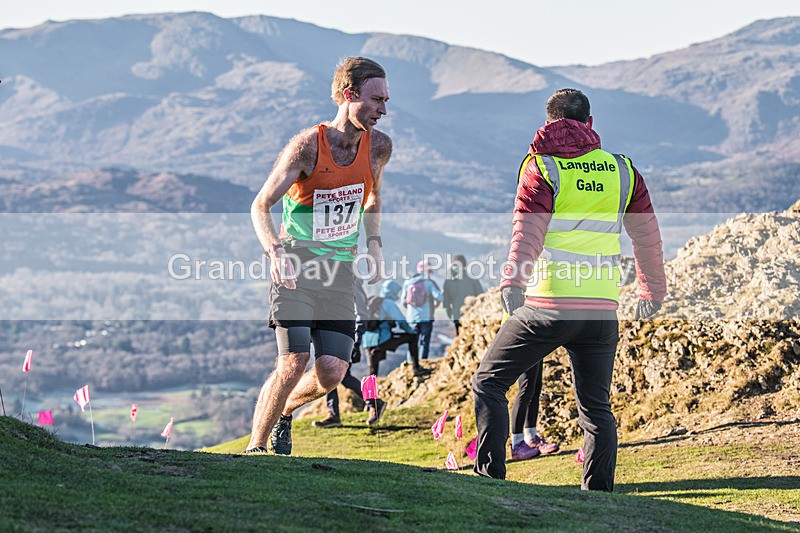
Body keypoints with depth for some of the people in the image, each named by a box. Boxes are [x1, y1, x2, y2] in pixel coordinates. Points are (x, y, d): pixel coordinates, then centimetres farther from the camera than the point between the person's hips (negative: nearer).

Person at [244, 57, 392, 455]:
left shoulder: (379, 146, 0)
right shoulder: (307, 146, -14)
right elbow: (260, 206, -10)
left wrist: (374, 244, 10)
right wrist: (275, 251, -28)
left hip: (340, 271, 5)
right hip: (296, 267, -4)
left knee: (331, 373, -5)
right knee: (294, 363, -15)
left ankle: (282, 410, 27)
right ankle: (255, 446, 3)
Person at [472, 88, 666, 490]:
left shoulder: (541, 168, 1)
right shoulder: (622, 170, 12)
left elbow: (528, 231, -15)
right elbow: (646, 235, 19)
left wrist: (512, 283, -26)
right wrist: (652, 289, 31)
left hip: (546, 306, -4)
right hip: (602, 310, 4)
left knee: (488, 384, 9)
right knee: (596, 407, 15)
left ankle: (490, 474, 2)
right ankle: (599, 489, 5)